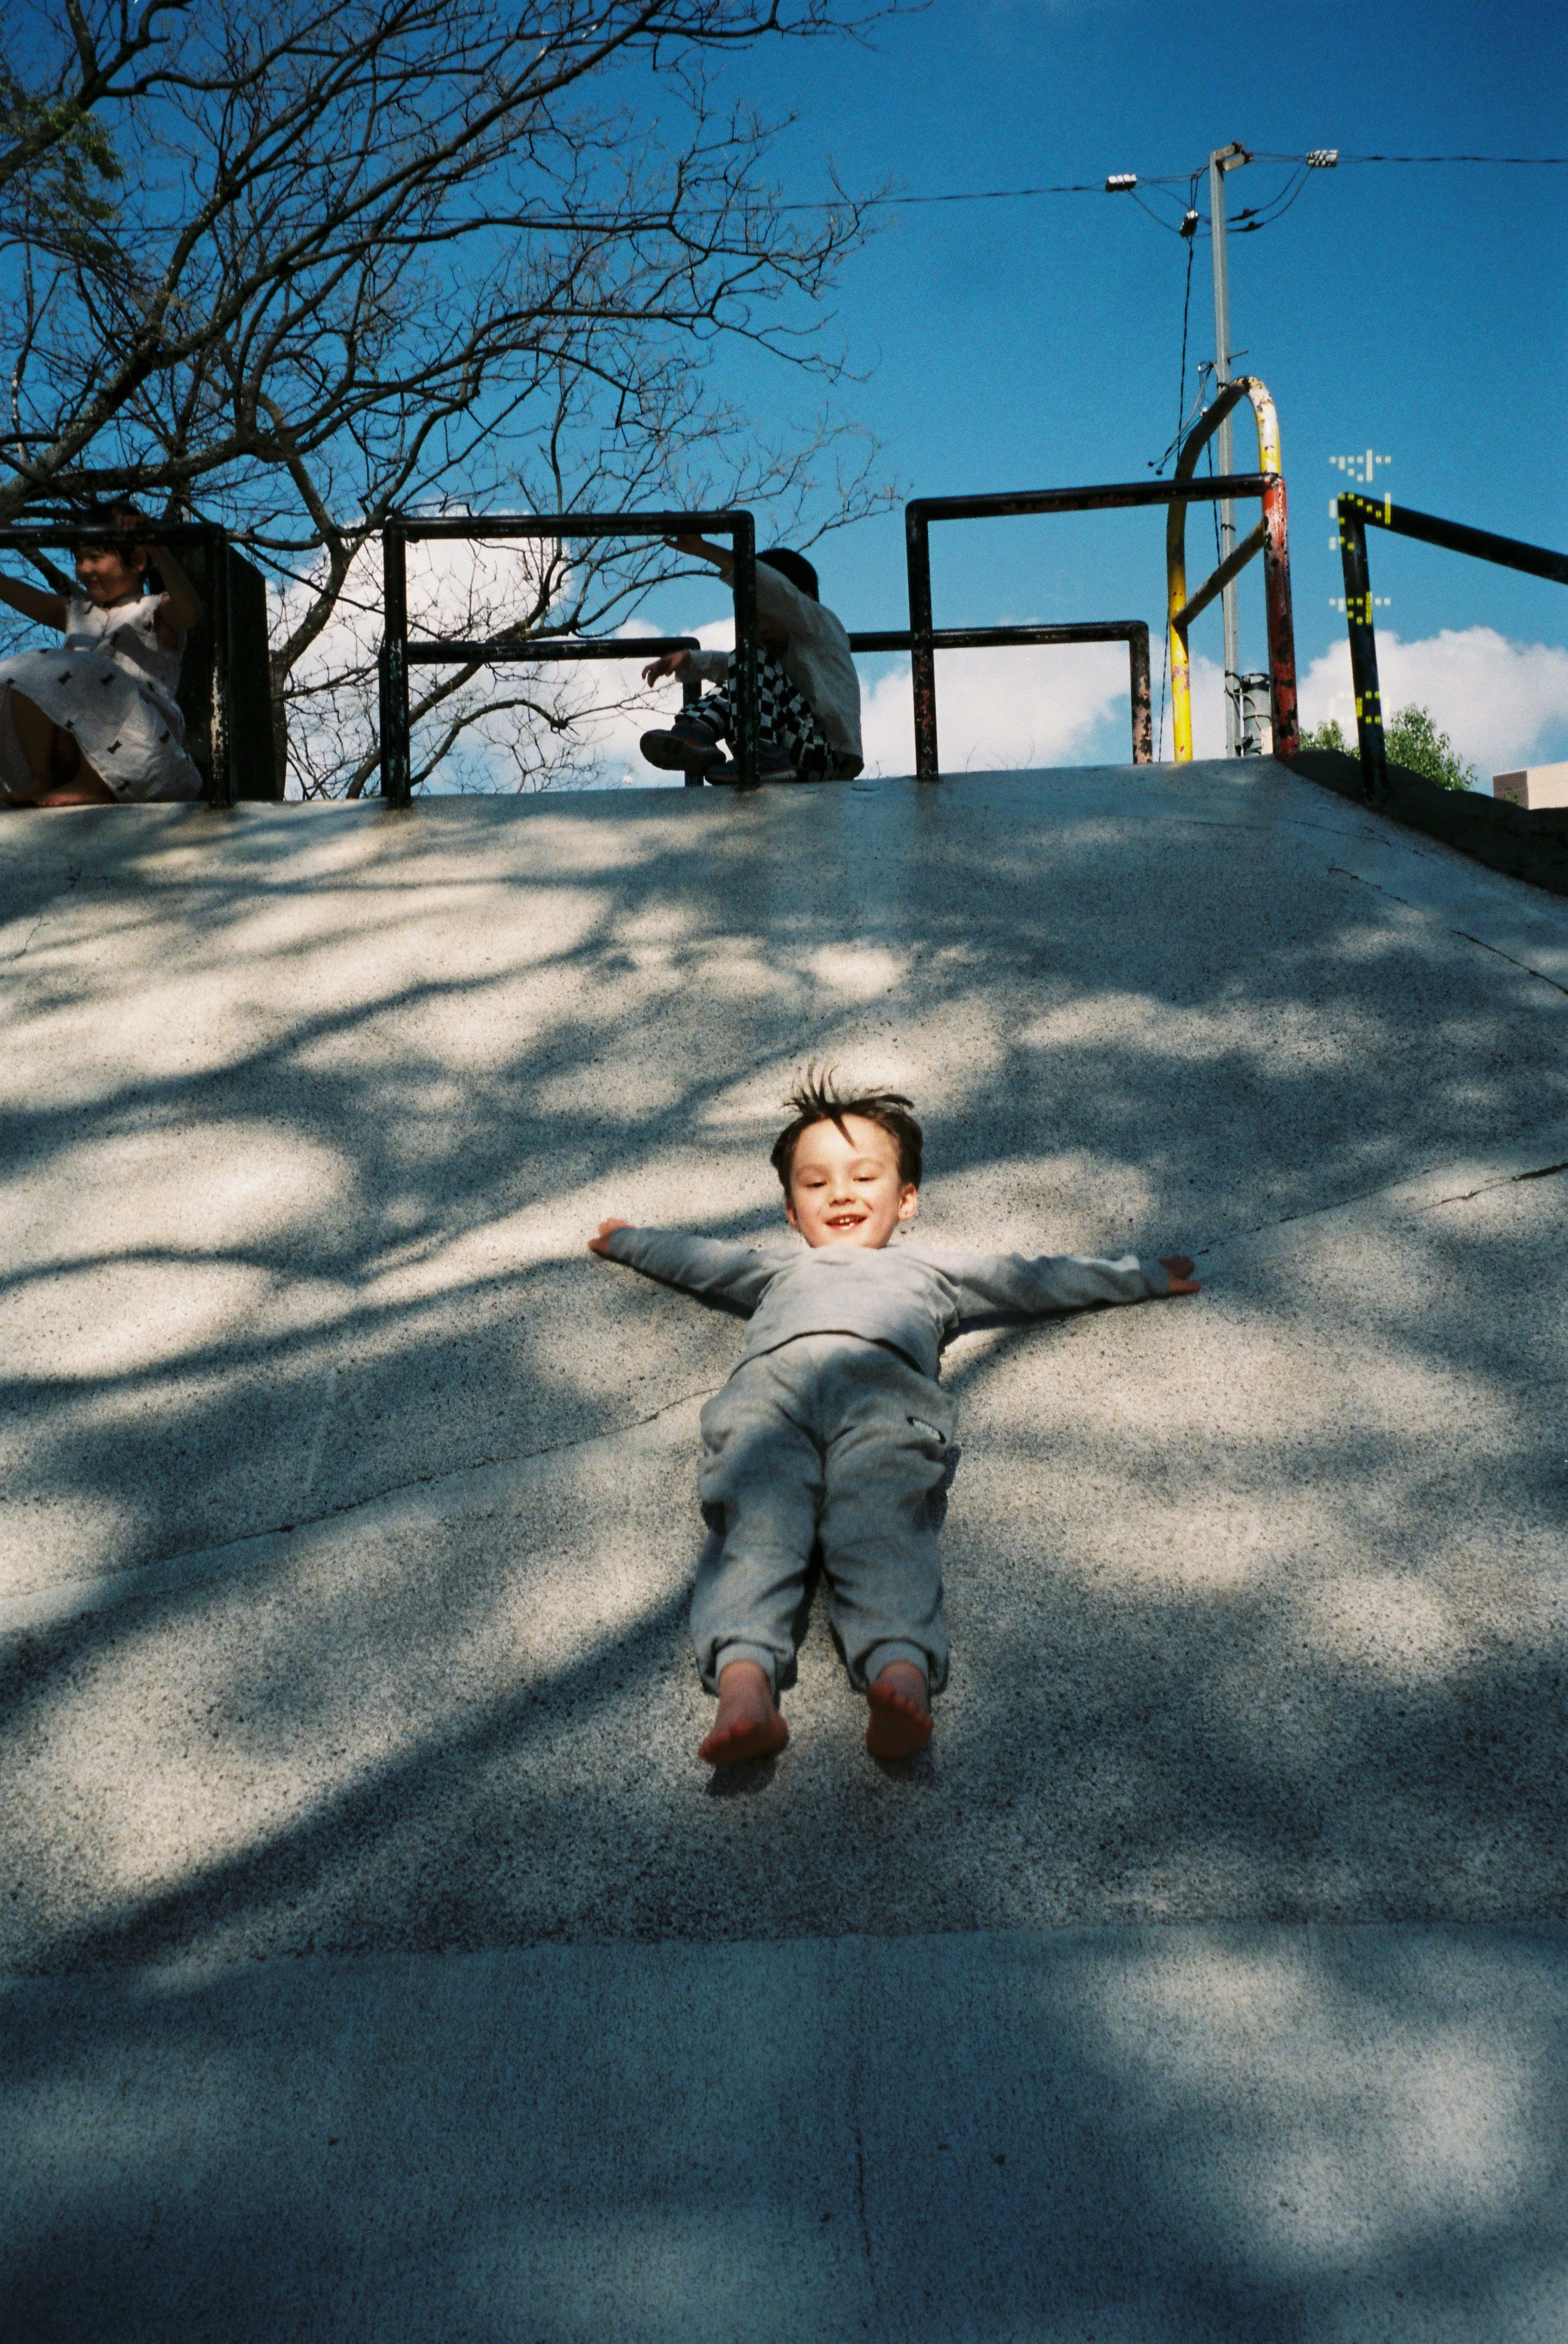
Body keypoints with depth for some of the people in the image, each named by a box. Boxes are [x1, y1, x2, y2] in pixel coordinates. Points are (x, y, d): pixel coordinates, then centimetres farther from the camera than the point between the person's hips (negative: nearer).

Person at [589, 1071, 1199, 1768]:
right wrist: (625, 1239, 75)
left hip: (882, 1381, -1)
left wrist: (1140, 1277, 53)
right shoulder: (780, 1271, 53)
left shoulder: (931, 1268, 49)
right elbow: (695, 1257, 65)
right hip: (770, 1378, 1)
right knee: (755, 1530, -31)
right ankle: (744, 1682, -54)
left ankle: (902, 1675, -56)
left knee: (881, 1536, -32)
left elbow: (1035, 1277, 51)